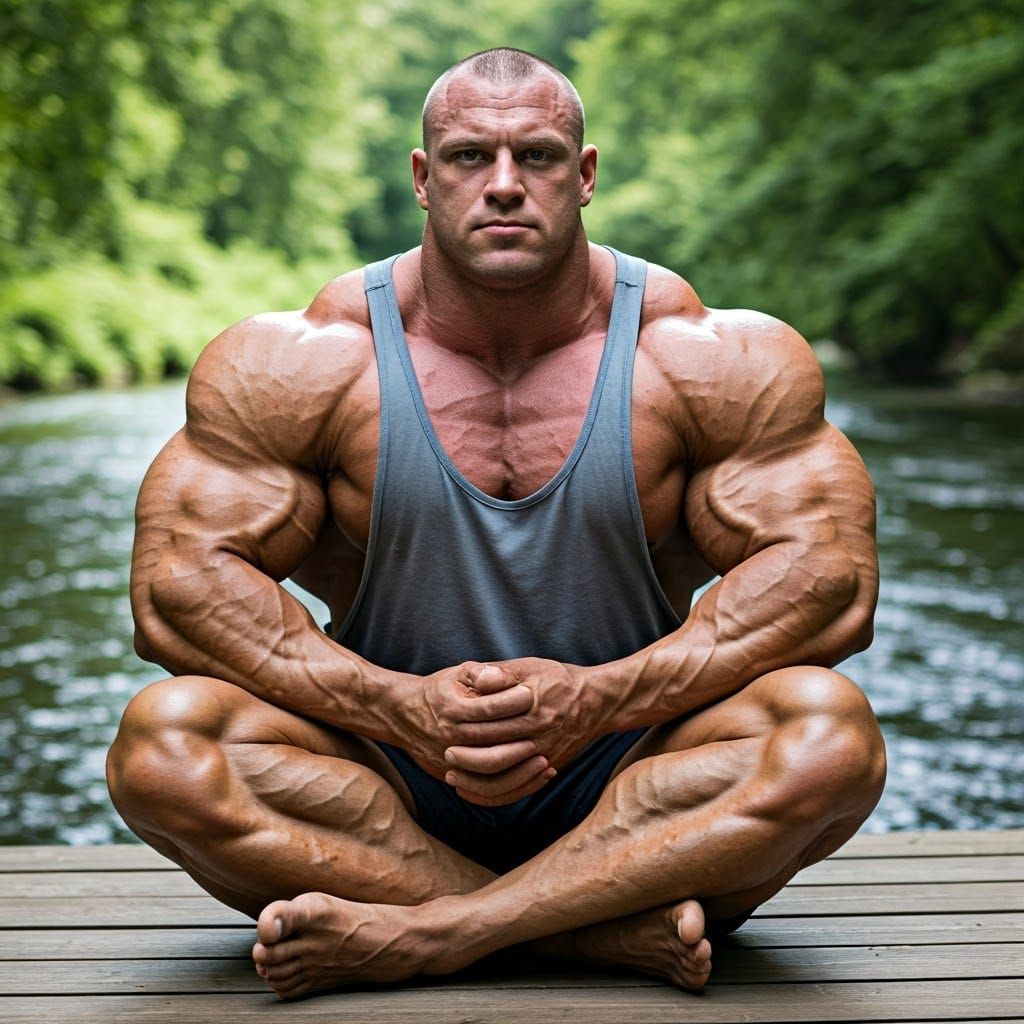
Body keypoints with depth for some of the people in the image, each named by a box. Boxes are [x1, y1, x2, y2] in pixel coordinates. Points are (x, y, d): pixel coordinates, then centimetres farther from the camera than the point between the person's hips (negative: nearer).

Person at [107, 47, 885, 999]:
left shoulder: (717, 363, -5)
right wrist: (396, 708, -22)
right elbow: (177, 583, -10)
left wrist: (597, 699, -23)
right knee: (162, 740, -26)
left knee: (831, 728, -28)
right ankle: (614, 929, -24)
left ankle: (415, 935, -26)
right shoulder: (292, 367, -5)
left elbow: (829, 579, -11)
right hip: (392, 791, 1)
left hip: (627, 789, 0)